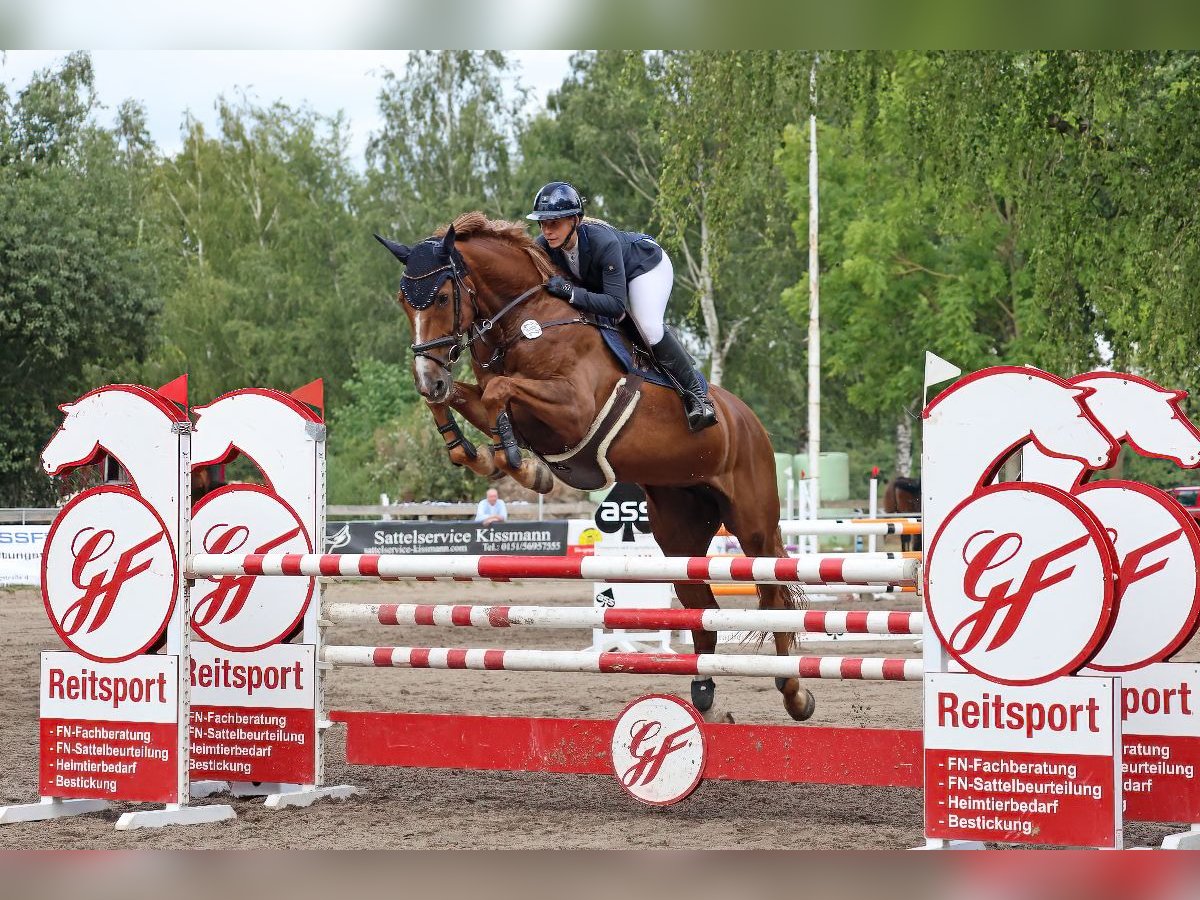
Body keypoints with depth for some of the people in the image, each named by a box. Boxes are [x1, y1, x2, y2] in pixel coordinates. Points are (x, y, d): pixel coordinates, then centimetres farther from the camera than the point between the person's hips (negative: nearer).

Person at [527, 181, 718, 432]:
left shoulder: (603, 241, -44)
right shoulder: (543, 247, -27)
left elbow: (616, 305, -44)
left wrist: (571, 293, -54)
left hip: (646, 266, -7)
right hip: (597, 278, 7)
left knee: (649, 328, -26)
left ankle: (695, 391, -9)